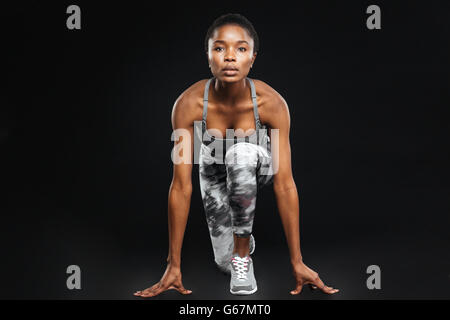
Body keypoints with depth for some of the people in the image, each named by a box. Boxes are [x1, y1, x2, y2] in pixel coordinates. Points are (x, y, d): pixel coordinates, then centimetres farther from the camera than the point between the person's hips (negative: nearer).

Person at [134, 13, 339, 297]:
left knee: (242, 153, -38)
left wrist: (298, 262, -28)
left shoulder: (272, 103, -32)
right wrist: (174, 266, -25)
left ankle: (243, 253, -19)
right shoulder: (189, 104, -31)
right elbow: (181, 187, -28)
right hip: (215, 171, 1)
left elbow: (285, 185, -30)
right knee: (225, 261, -8)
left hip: (257, 167, -1)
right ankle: (242, 238, 29)